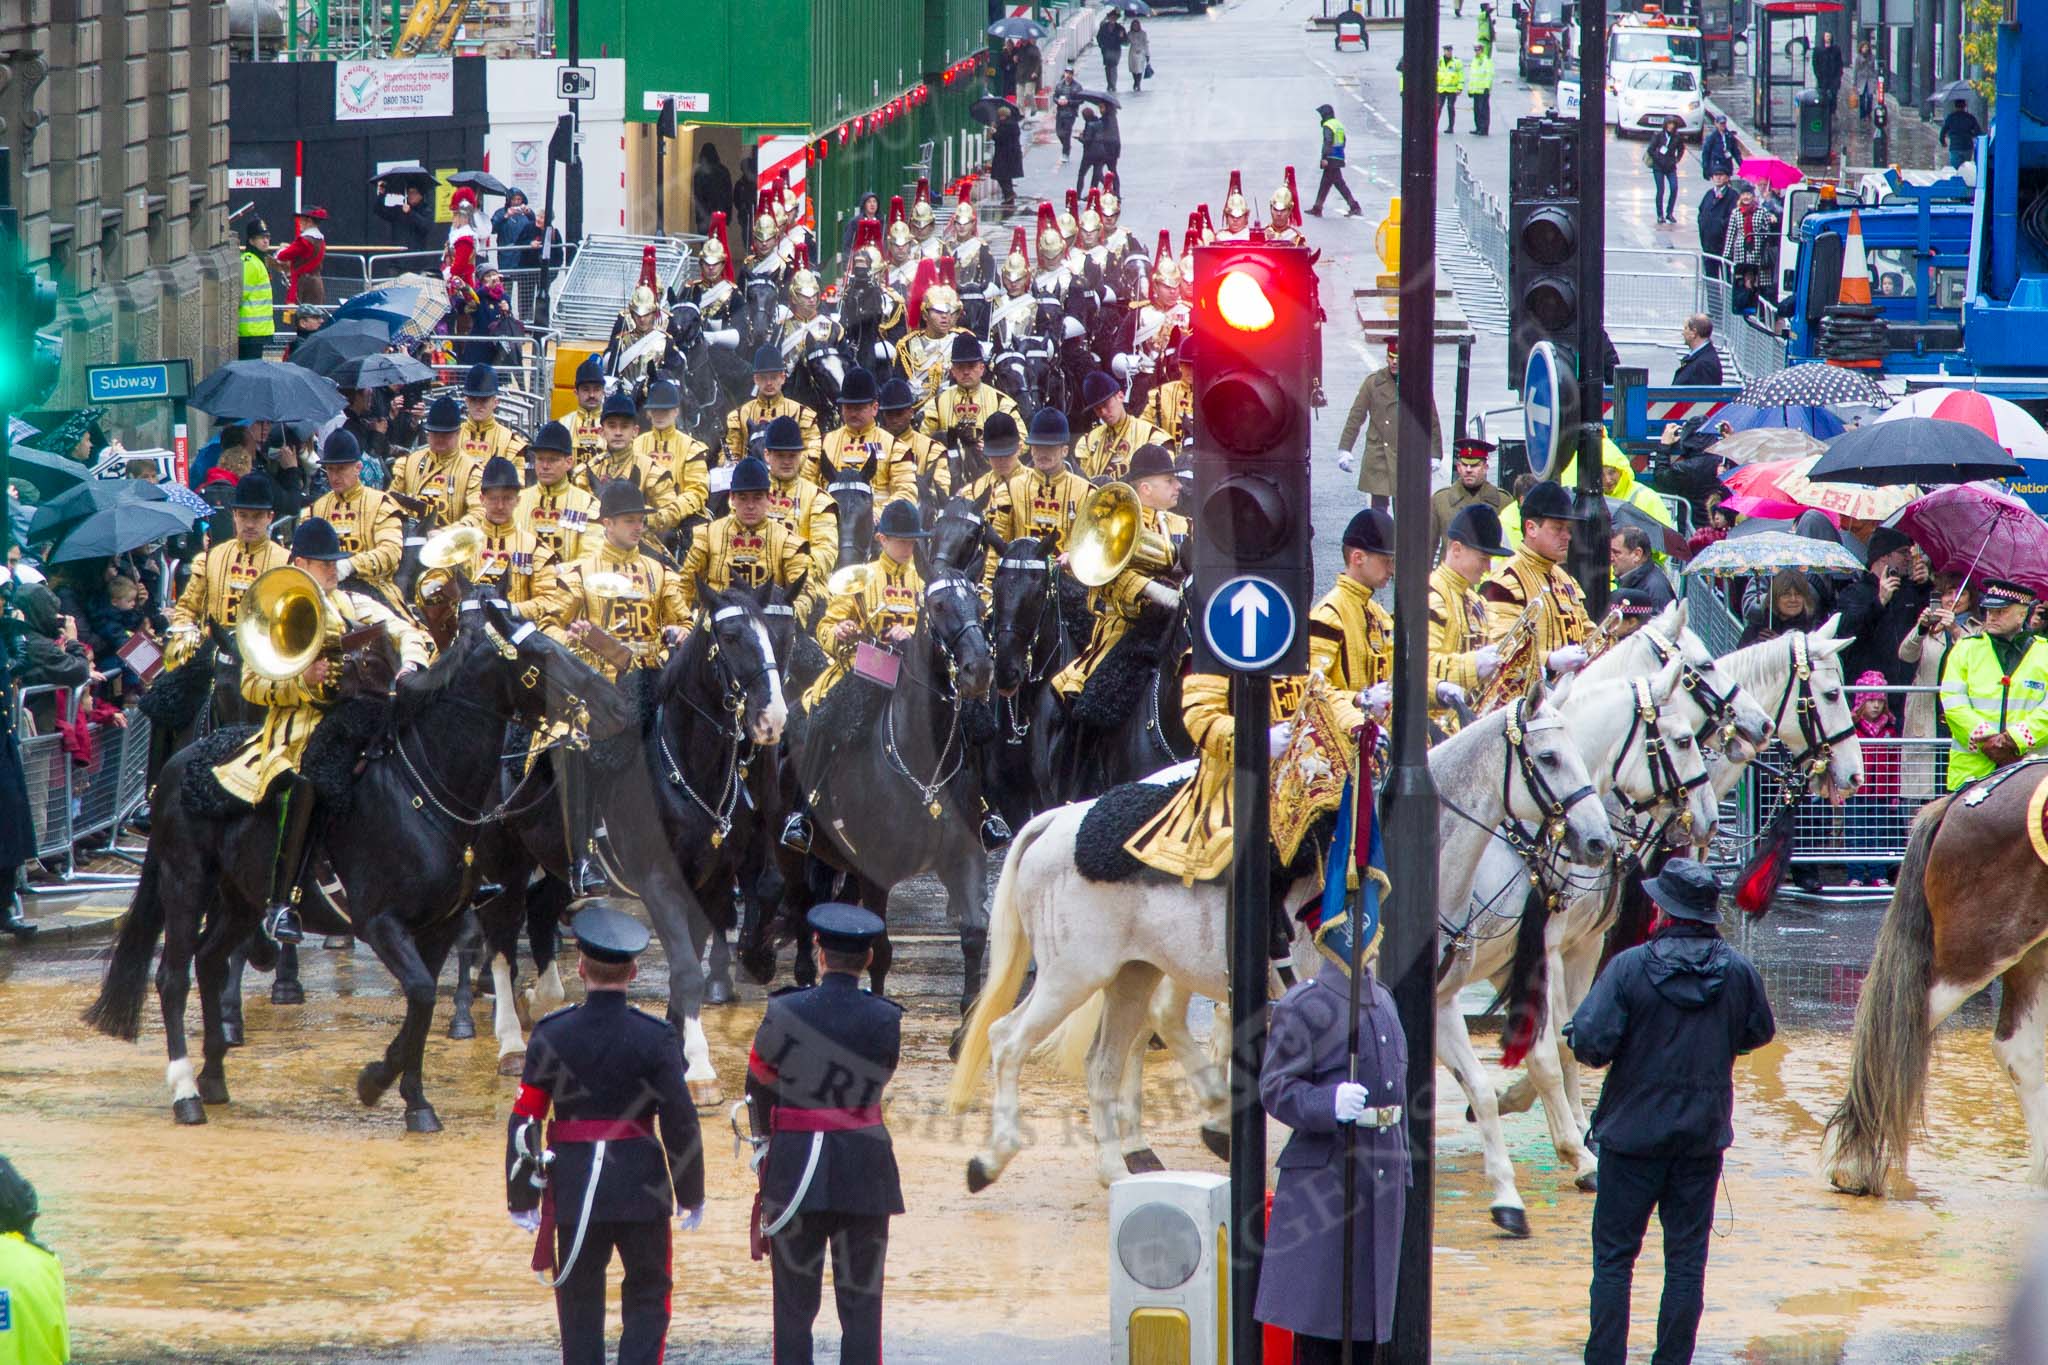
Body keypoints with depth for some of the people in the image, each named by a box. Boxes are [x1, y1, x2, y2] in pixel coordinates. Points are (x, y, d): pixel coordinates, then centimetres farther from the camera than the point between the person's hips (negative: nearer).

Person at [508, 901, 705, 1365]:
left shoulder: (551, 1035, -4)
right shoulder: (655, 1039, -8)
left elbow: (523, 1122, -3)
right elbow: (681, 1123, -7)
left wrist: (521, 1197, 6)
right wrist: (691, 1195, 4)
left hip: (573, 1188, 1)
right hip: (641, 1184, -1)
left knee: (580, 1306, 12)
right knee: (647, 1300, 10)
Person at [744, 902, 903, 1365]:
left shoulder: (784, 1014, -7)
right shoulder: (885, 1019, -5)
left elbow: (759, 1088, 8)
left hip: (793, 1170, -1)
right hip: (864, 1169, 1)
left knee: (794, 1310, 6)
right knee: (861, 1309, 5)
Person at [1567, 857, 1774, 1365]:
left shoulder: (1630, 967, -15)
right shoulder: (1739, 971, -4)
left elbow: (1590, 1042, -20)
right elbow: (1759, 1033, 12)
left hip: (1634, 1132, -3)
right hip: (1704, 1134, 3)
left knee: (1614, 1256, 6)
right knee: (1687, 1257, 9)